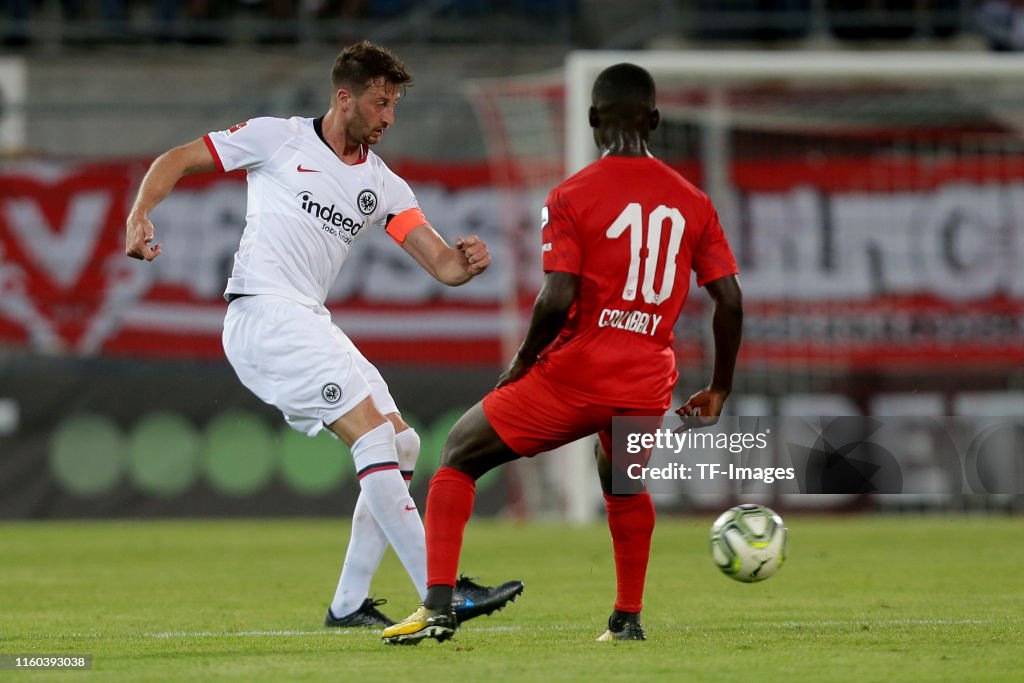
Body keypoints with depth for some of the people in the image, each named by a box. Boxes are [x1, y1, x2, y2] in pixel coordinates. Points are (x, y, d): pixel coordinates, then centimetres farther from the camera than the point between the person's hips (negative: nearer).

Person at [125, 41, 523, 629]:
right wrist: (140, 217, -13)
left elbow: (442, 264, 5)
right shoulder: (278, 139, 0)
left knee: (403, 446, 5)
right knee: (376, 434, -18)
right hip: (264, 312, -8)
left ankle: (349, 603, 10)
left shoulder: (382, 185, 14)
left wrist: (466, 261, -18)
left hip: (310, 325, 8)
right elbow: (177, 161, 5)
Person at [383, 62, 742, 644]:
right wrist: (720, 389, 15)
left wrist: (522, 363, 1)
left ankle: (439, 606, -1)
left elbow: (557, 299, -15)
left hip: (575, 374, -4)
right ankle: (628, 618, 32)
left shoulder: (571, 197, -5)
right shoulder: (693, 202, 6)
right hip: (647, 387, 4)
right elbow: (730, 299, 4)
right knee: (623, 484, 35)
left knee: (459, 457, 11)